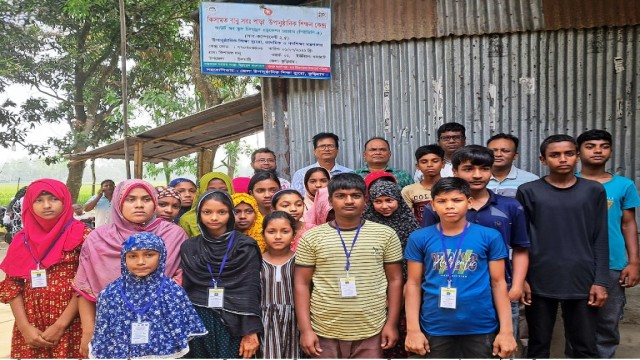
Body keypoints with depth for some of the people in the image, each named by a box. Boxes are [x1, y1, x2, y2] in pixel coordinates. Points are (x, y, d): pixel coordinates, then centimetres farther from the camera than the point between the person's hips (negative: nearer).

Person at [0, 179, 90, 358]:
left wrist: (60, 325, -13)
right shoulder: (22, 240, 5)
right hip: (30, 328, 3)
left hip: (71, 327, -3)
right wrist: (24, 327, -6)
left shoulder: (80, 234, -6)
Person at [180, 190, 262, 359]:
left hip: (233, 324, -2)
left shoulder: (245, 247, -3)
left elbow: (251, 289, -6)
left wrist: (251, 332, -12)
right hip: (198, 322, 2)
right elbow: (185, 289, 8)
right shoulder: (189, 248, 6)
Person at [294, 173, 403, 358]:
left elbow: (395, 280, 5)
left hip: (371, 333, 0)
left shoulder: (386, 235, 1)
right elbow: (301, 284, 0)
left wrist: (391, 324, 1)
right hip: (324, 333, 0)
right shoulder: (311, 237, -1)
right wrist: (305, 329, -5)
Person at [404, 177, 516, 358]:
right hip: (435, 328, 1)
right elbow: (413, 284, 0)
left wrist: (506, 330, -1)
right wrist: (413, 329, -3)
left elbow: (498, 283, 0)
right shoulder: (419, 238, -3)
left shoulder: (490, 236, -4)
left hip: (481, 327, 0)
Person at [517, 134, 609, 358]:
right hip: (540, 282, -1)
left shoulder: (594, 191, 4)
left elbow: (600, 240, 4)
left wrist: (601, 281, -1)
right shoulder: (528, 192, -1)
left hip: (582, 282, 1)